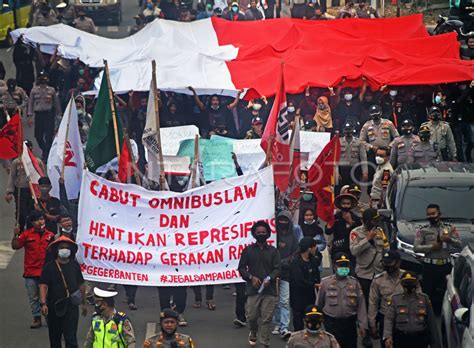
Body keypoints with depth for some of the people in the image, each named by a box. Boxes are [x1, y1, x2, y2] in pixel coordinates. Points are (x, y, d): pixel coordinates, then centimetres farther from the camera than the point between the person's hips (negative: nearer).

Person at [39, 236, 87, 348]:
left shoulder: (75, 265, 6)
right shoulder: (49, 267, -2)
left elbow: (81, 285, 16)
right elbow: (43, 286, -9)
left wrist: (83, 304, 20)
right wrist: (43, 304, -22)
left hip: (71, 306, 0)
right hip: (54, 308, 0)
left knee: (71, 338, -9)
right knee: (55, 338, 13)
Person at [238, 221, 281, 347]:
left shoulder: (273, 251, 8)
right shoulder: (248, 250, 8)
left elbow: (277, 269, 3)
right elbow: (241, 267, 8)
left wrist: (269, 278, -15)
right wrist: (251, 277, -7)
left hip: (269, 289, 0)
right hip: (253, 289, 0)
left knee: (266, 319, -4)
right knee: (251, 316, 0)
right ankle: (253, 332, 32)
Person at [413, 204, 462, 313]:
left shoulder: (449, 228, 10)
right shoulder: (423, 230, 6)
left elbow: (460, 245, 5)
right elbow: (416, 248, -3)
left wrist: (449, 240, -15)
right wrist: (431, 247, -13)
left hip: (445, 266, 1)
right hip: (429, 266, -1)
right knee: (428, 292, -4)